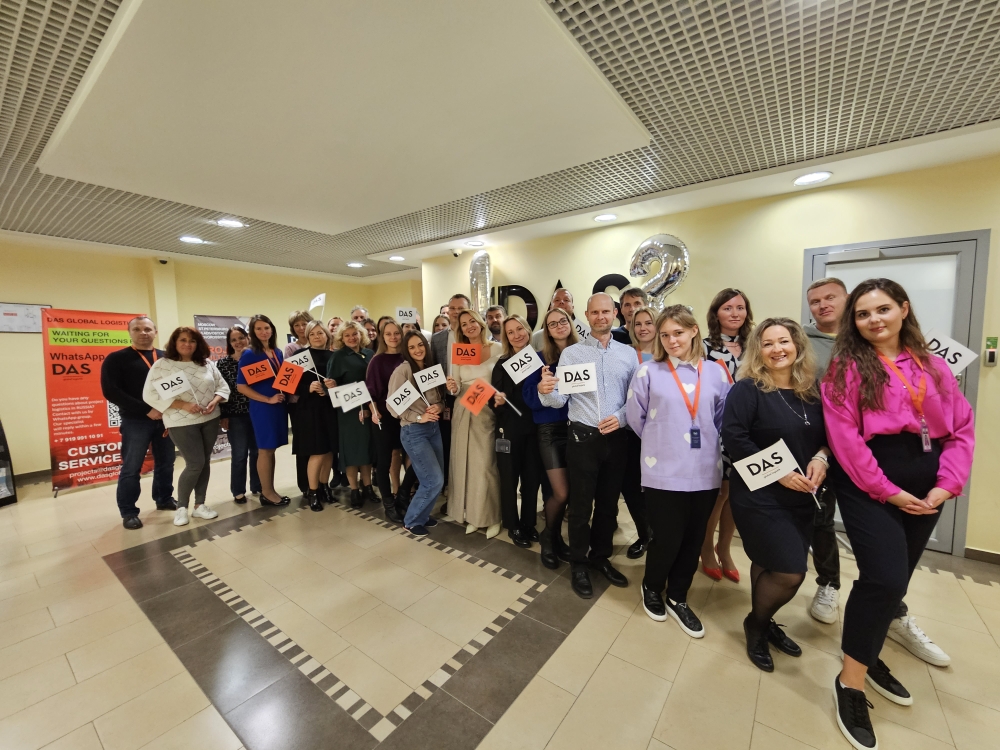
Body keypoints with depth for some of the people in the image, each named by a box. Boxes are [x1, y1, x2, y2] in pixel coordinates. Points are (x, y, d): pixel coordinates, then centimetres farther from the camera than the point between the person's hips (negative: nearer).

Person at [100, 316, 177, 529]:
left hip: (165, 419, 4)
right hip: (135, 421, -3)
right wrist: (146, 410, -17)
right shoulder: (116, 359, -2)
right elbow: (111, 391, -11)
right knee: (131, 468, 3)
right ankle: (128, 512, 14)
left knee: (166, 463, 13)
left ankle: (164, 499, 28)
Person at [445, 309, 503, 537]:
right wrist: (452, 388, -14)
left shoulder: (498, 349, -1)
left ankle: (491, 517, 17)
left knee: (486, 465, -1)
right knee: (464, 463, 8)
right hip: (463, 413, 4)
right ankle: (470, 514, 25)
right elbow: (456, 390, 8)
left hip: (487, 413, -3)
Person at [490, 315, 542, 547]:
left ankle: (529, 523, 32)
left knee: (533, 478, 11)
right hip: (509, 429, -2)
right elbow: (493, 402, -5)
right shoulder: (502, 364, -2)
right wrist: (497, 401, -25)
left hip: (535, 428, 2)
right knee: (509, 479, 8)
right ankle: (513, 526, 28)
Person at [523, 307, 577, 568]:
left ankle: (556, 537, 32)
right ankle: (549, 537, 26)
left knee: (576, 491, 7)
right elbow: (529, 397, -5)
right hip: (550, 429, -2)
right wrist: (542, 385, -22)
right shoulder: (540, 358, 1)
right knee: (561, 492, -5)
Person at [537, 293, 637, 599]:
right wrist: (545, 391, -30)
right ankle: (579, 564, 29)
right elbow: (560, 399, -9)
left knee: (609, 503, 17)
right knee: (581, 504, 9)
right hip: (583, 437, -3)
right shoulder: (571, 353, -3)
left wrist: (621, 417, -15)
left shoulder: (629, 353, 5)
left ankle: (601, 556, 39)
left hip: (616, 438, 3)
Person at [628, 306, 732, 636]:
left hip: (705, 472, 3)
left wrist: (705, 446, 9)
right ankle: (652, 588, 35)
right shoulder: (648, 373, -5)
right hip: (664, 472, -3)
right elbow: (636, 418, 2)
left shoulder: (716, 373, 2)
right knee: (667, 539, 5)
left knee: (693, 540, 14)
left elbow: (723, 419, 9)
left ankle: (677, 598, 37)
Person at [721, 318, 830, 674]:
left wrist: (821, 458, -8)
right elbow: (733, 437, -21)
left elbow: (828, 435, 12)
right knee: (790, 572, -6)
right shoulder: (746, 389, -13)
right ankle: (755, 625, 22)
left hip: (802, 496, 6)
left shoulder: (812, 391, 6)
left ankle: (765, 622, 40)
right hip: (759, 496, -6)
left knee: (769, 565, 16)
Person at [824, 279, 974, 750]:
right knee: (885, 579, -12)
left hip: (925, 487, 5)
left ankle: (869, 657, 35)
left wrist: (946, 485, -5)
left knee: (894, 578, 14)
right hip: (870, 485, -5)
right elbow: (845, 437, -12)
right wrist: (888, 491, -14)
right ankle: (850, 684, 5)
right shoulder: (847, 366, -5)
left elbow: (962, 428, 7)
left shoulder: (933, 365, 10)